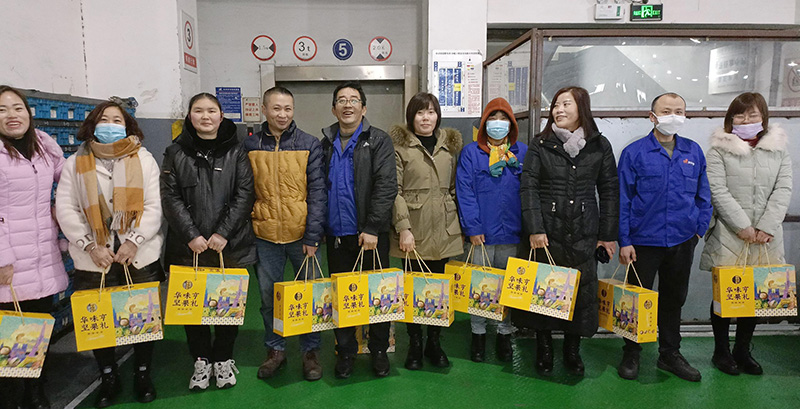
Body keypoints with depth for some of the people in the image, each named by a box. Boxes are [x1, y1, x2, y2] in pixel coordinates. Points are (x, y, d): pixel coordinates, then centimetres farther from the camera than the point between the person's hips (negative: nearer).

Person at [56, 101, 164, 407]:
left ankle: (142, 374, 28)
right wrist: (91, 247, -11)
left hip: (141, 255, 0)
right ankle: (108, 378, 30)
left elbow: (154, 206, -2)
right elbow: (65, 209, -1)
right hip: (93, 258, 1)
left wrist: (134, 240, -14)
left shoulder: (143, 159, 4)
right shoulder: (74, 163, 5)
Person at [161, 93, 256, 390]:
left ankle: (223, 359, 28)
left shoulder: (236, 151, 3)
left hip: (230, 245, 0)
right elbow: (170, 197, -1)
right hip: (188, 246, 1)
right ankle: (201, 360, 27)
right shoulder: (176, 152, 5)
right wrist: (191, 235, -11)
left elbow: (245, 194, -4)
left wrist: (223, 233, -12)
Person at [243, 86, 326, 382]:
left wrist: (313, 236, -10)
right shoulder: (251, 145, 4)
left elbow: (317, 192, -5)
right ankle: (275, 350, 30)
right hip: (265, 236, 2)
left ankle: (310, 351, 25)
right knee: (269, 297, 11)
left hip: (301, 234, -1)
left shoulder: (309, 144, -2)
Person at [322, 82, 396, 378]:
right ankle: (345, 352, 27)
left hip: (371, 234, -3)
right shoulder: (324, 143, 10)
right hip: (336, 235, 3)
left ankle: (379, 350, 25)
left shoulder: (379, 141, -1)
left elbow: (386, 186, -11)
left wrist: (372, 228, -17)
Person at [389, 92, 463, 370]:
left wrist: (460, 222, 10)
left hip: (444, 229, 4)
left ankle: (434, 342, 26)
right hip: (413, 230, -4)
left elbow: (456, 187, 16)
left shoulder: (451, 144, 12)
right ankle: (414, 345, 21)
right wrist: (403, 228, -13)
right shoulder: (399, 145, -2)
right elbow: (394, 190, -7)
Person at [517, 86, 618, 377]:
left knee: (582, 292, 6)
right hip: (547, 233, -1)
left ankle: (572, 350, 27)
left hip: (584, 235, 1)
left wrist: (608, 234, 4)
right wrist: (535, 229, -12)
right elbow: (528, 188, -4)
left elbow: (609, 191, 8)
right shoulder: (540, 146, 1)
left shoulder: (600, 146, 6)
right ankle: (544, 348, 27)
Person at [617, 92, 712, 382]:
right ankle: (631, 355, 25)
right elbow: (622, 199, -7)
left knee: (674, 299, 17)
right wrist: (624, 241, -10)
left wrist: (700, 228, 3)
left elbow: (703, 195, 12)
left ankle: (670, 355, 33)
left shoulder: (694, 152, 5)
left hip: (682, 241, 4)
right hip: (644, 241, -4)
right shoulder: (634, 153, -7)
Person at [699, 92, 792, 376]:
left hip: (765, 236, 3)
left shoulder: (779, 149, 9)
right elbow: (718, 191, -9)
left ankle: (742, 350, 24)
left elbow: (783, 190, 1)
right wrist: (743, 226, -14)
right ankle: (721, 351, 19)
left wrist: (766, 227, -10)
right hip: (728, 236, -3)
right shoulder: (720, 150, -1)